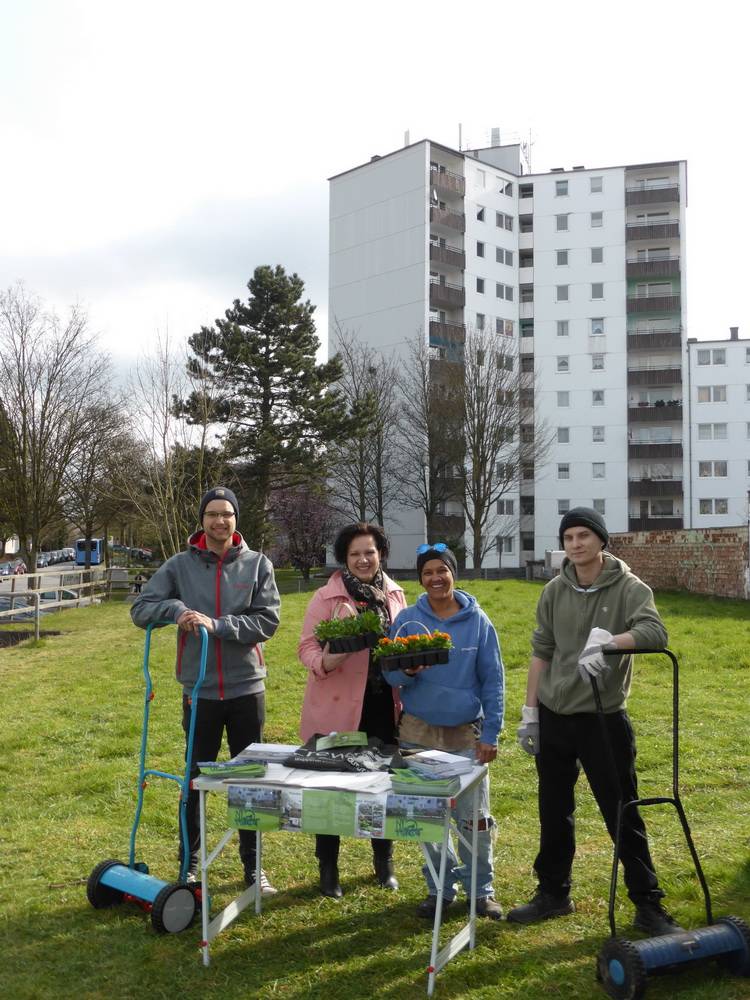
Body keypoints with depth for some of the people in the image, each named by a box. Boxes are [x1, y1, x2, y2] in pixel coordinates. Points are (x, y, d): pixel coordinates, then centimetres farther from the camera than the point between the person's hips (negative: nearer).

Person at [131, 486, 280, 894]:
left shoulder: (257, 564, -3)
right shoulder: (180, 565, -1)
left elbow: (267, 621, -10)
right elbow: (140, 609, -1)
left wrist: (215, 625, -20)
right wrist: (176, 608, -20)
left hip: (246, 687, 0)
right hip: (199, 689, 0)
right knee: (196, 780, 11)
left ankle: (253, 867, 24)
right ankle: (190, 865, 26)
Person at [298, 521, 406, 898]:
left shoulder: (395, 595, 7)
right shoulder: (326, 597, -7)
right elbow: (307, 646, -9)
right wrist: (325, 662, -30)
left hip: (384, 705, 4)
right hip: (337, 705, -4)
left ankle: (384, 863, 35)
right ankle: (328, 869, 25)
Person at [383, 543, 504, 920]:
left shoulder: (477, 621, -2)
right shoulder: (407, 619, 0)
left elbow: (493, 680, -1)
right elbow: (389, 672, 1)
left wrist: (490, 734, -6)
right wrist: (408, 671, -22)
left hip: (466, 734, -1)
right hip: (418, 732, 1)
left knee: (474, 818, 3)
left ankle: (481, 889, 21)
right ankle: (440, 887, 25)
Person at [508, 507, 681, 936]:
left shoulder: (629, 588, -9)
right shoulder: (555, 591, 3)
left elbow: (656, 633, -27)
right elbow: (541, 653, 8)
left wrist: (605, 640, -41)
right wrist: (530, 712, 7)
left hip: (603, 718, -4)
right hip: (553, 717, 4)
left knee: (623, 813, 3)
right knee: (554, 812, 15)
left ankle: (648, 905, 17)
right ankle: (554, 893, 30)